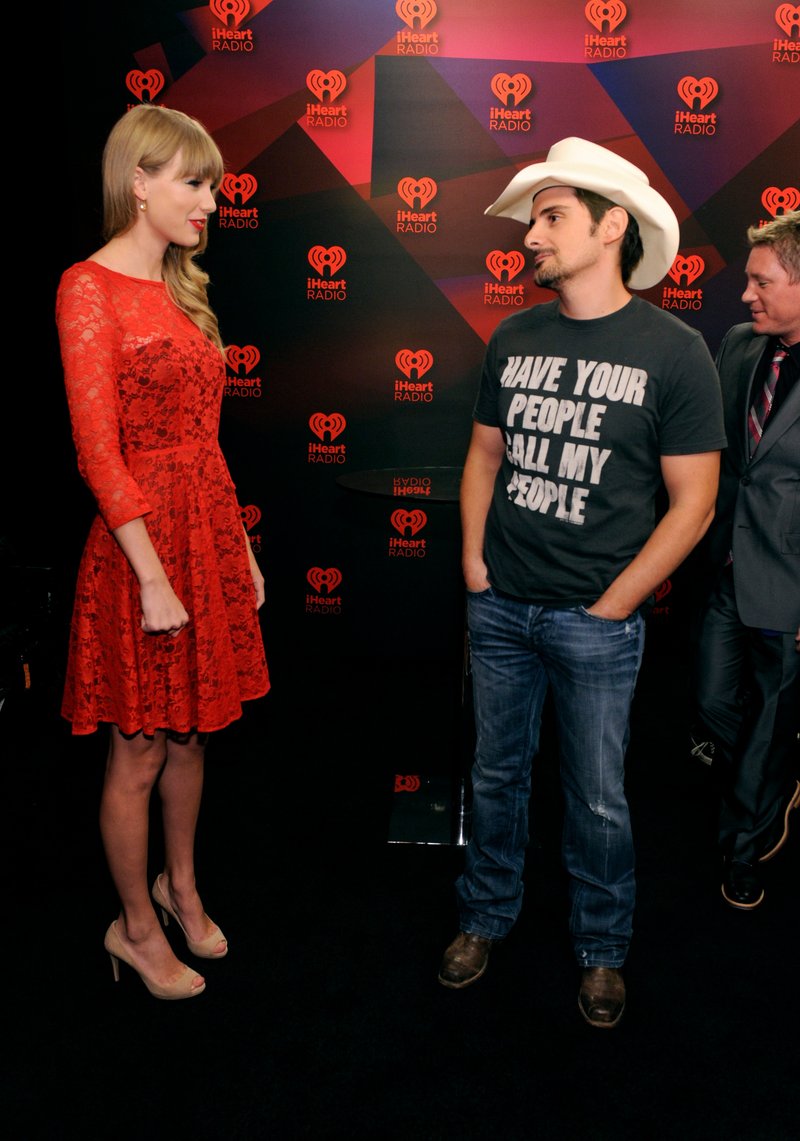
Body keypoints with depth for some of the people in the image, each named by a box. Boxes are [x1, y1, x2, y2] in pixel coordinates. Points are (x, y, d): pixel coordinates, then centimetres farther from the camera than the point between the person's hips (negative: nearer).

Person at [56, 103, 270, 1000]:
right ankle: (136, 927, 26)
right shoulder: (90, 287, -10)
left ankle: (180, 889, 38)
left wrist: (240, 550, 12)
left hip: (210, 530, 8)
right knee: (139, 753, 6)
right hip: (142, 539, -8)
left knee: (191, 732, 18)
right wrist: (153, 579, -19)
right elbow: (98, 451, -17)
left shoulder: (181, 289, 14)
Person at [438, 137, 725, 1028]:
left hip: (596, 622, -3)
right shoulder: (513, 339, 4)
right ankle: (486, 918, 39)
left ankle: (601, 951, 34)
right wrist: (474, 560, 3)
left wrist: (612, 606, -9)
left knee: (597, 800, 11)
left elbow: (692, 503, -7)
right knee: (496, 775, 17)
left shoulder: (672, 351, -8)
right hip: (498, 609, 4)